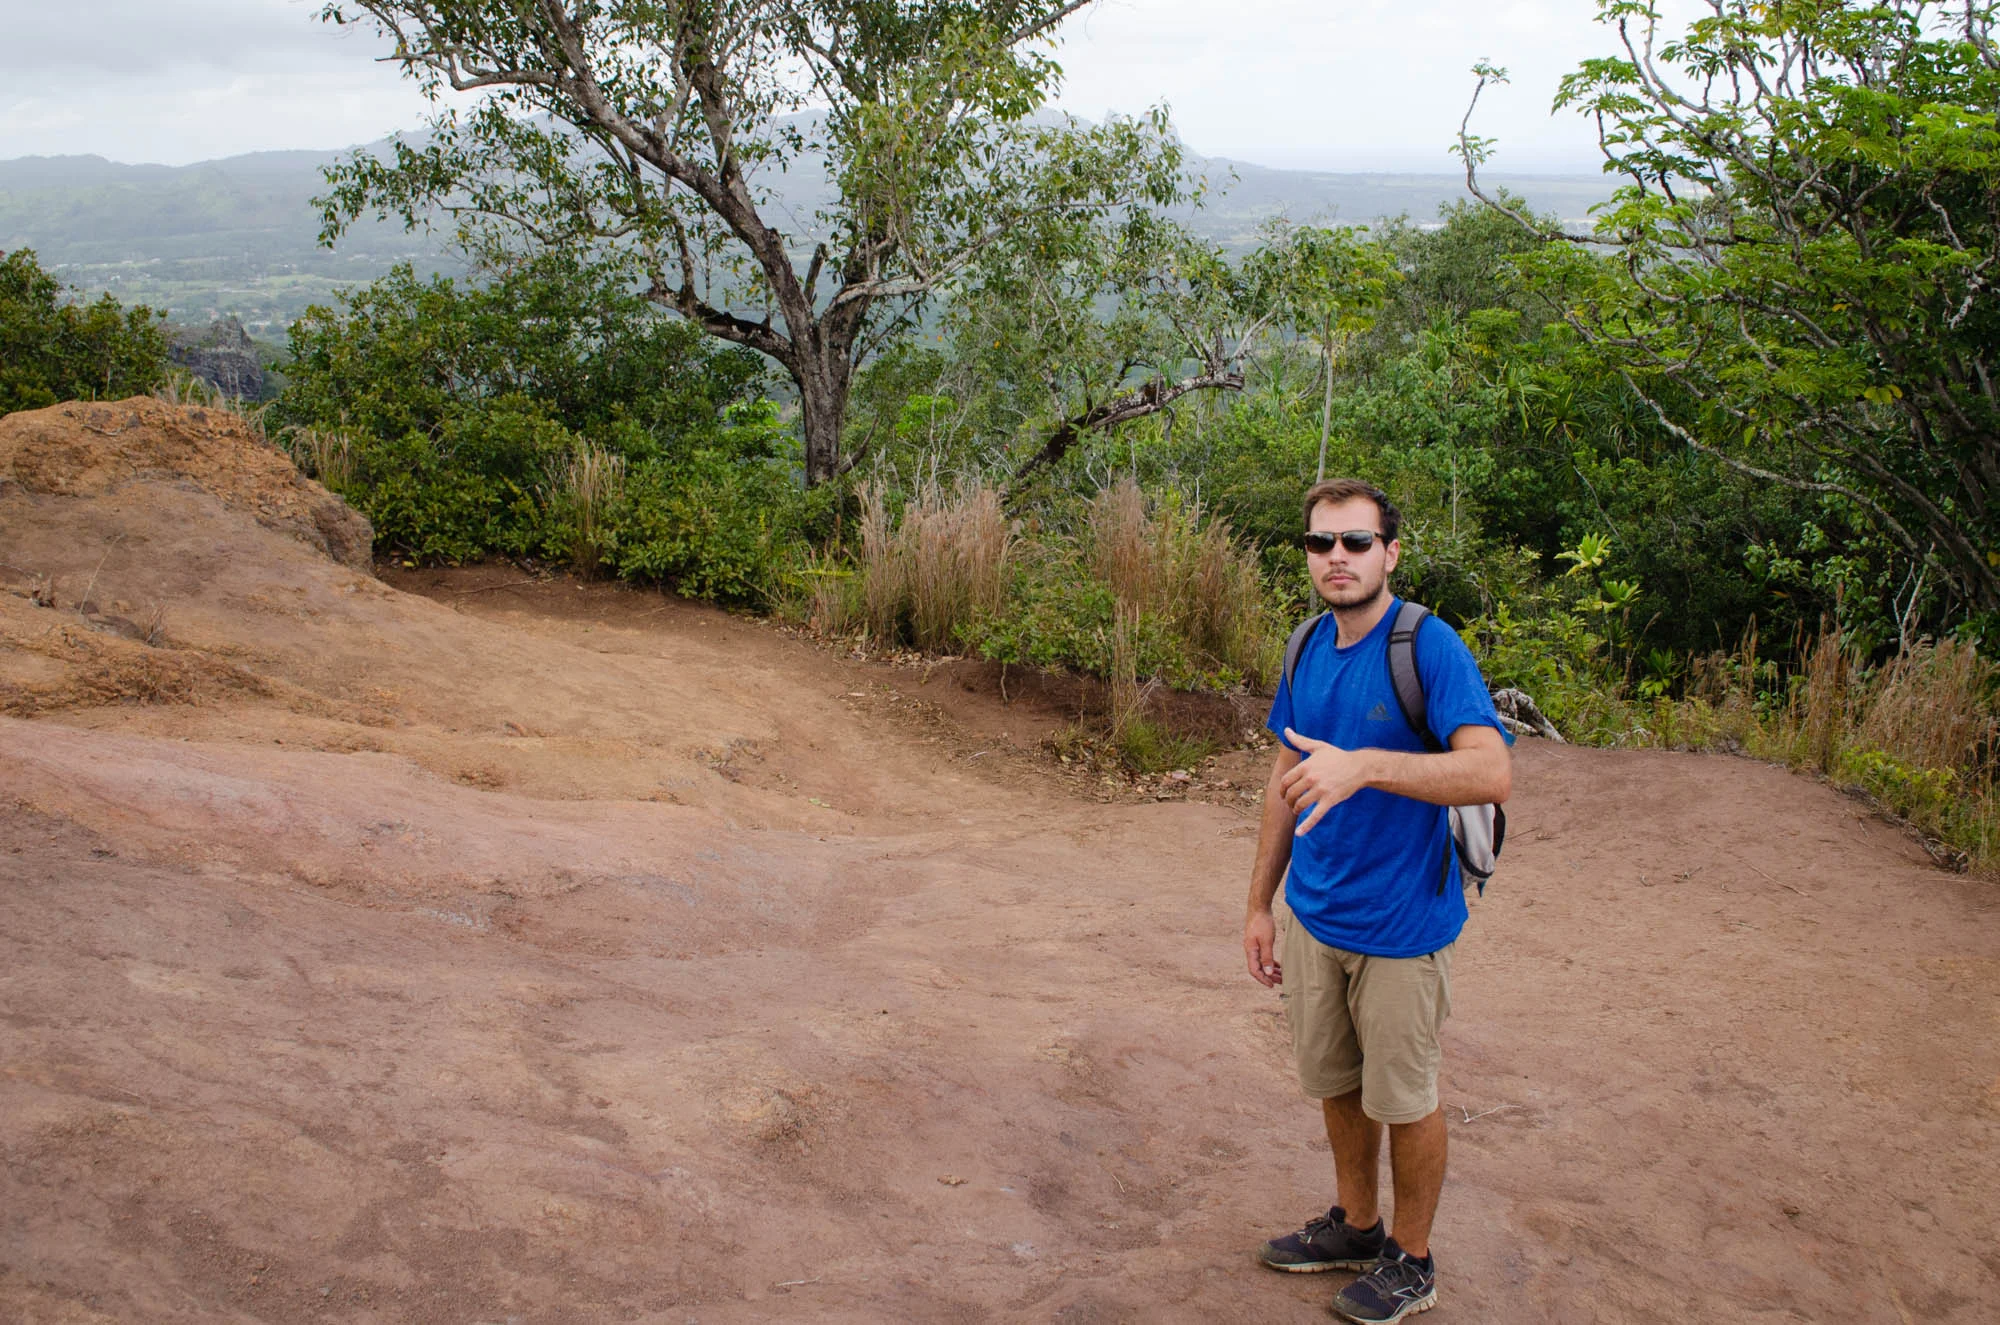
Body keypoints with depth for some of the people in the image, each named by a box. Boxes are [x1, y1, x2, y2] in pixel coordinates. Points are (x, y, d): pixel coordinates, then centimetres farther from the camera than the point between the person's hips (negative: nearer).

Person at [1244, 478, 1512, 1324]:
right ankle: (1355, 1225, 40)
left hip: (1399, 923, -6)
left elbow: (1491, 772, -31)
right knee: (1335, 1085, 20)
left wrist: (1365, 764, -43)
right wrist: (1259, 904, 12)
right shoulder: (1309, 650, 3)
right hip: (1312, 915, 6)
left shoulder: (1430, 647, -18)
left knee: (1402, 1100, 10)